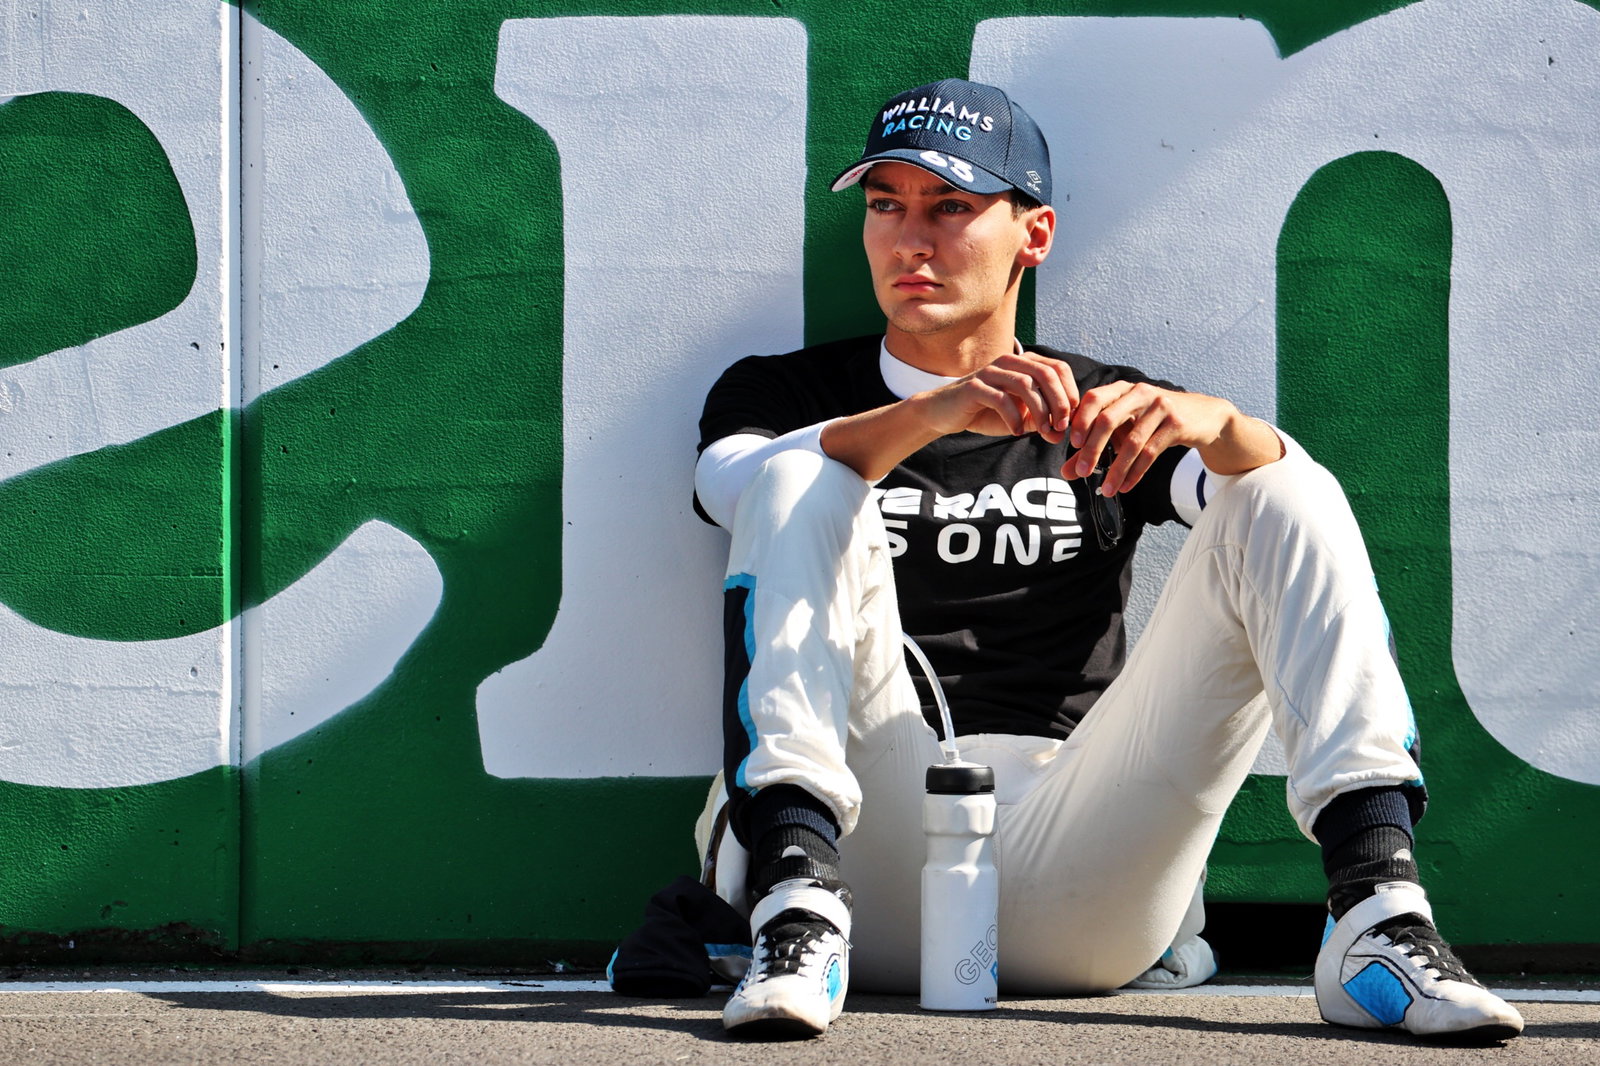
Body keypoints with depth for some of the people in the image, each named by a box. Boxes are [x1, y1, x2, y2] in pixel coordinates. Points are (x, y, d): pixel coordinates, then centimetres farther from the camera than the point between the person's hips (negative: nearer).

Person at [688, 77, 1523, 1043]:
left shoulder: (1105, 413, 23)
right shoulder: (781, 393, 19)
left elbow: (1290, 507, 1)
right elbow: (736, 486, -8)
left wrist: (1216, 424, -23)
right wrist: (937, 411, -25)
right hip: (878, 865, -1)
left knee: (1290, 495, -7)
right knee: (803, 480, -18)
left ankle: (1378, 912, -29)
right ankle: (798, 913, -38)